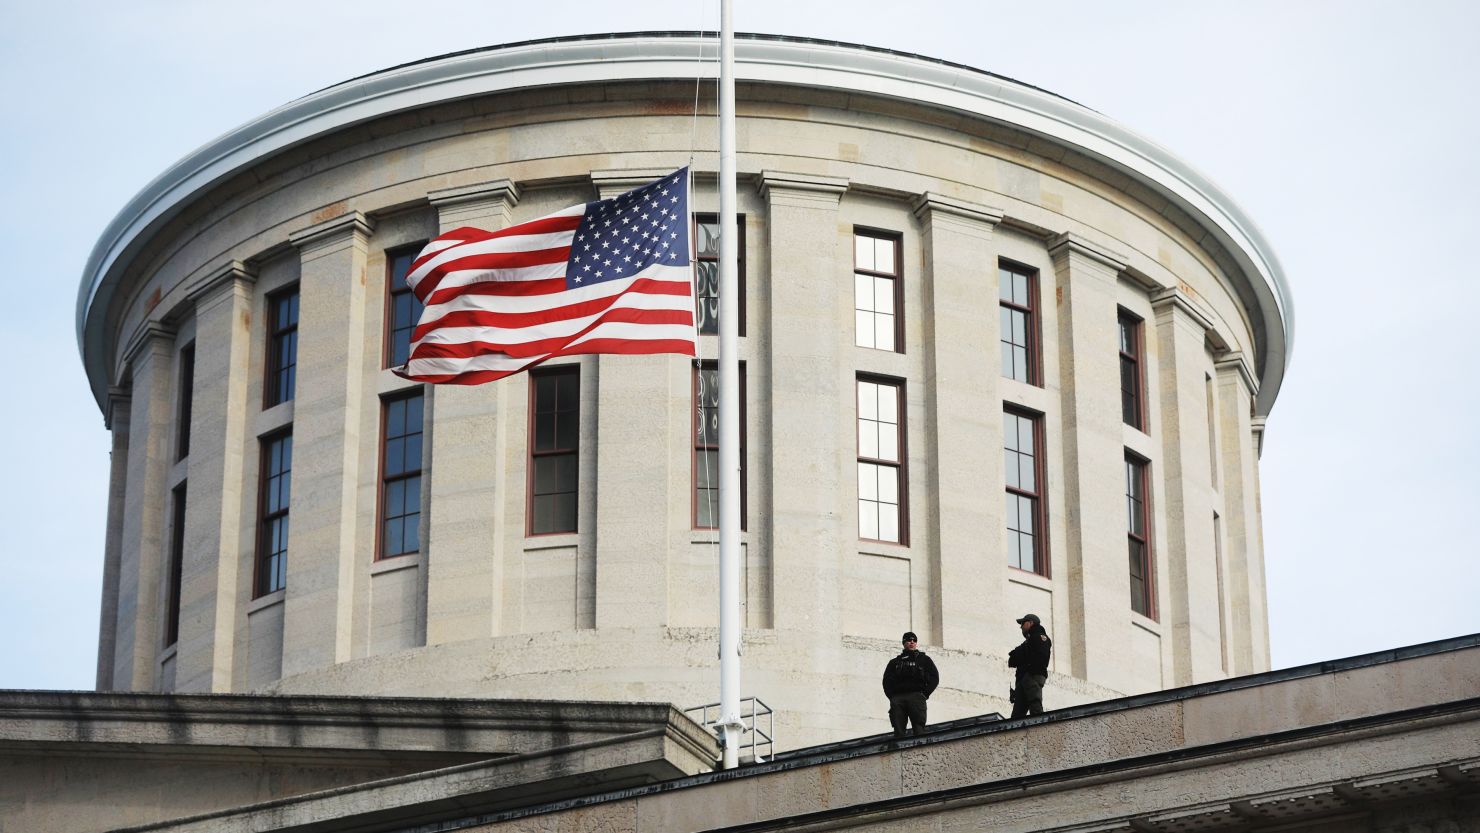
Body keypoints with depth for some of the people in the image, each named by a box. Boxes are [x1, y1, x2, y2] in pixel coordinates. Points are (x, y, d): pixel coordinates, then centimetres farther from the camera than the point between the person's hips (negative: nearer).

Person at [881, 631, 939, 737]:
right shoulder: (895, 662, 27)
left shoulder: (924, 660, 22)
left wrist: (925, 694, -2)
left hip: (916, 697, -2)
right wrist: (891, 696, 1)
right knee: (898, 732, -9)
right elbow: (887, 680, 18)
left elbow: (934, 678, 12)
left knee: (919, 730, -16)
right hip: (897, 699, 2)